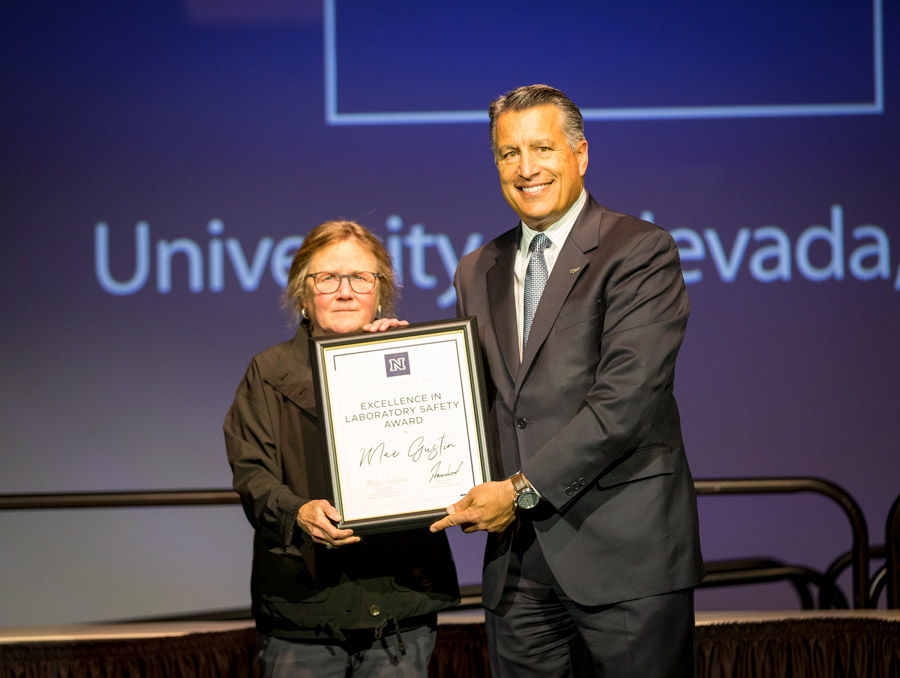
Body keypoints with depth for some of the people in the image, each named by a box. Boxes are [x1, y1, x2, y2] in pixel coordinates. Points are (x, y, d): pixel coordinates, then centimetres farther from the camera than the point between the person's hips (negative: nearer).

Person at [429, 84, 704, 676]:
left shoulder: (641, 251, -5)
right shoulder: (477, 273, 17)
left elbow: (626, 398, -14)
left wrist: (522, 489, -14)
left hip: (624, 549, -5)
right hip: (518, 560, 5)